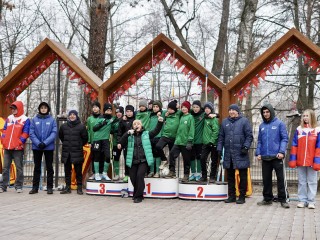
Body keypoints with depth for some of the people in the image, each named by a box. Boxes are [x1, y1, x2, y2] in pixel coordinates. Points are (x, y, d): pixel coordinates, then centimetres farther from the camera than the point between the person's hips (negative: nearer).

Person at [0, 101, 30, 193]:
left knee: (19, 168, -1)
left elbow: (25, 133, -5)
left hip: (18, 148, -5)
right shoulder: (9, 118, 16)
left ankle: (18, 186, 5)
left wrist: (19, 143, -14)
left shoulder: (25, 120, 0)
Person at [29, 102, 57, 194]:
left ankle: (49, 187, 11)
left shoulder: (52, 120, 0)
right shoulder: (34, 120, 3)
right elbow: (31, 133, -2)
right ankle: (35, 187, 15)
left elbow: (54, 133, -7)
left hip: (49, 147, -1)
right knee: (37, 167, 9)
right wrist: (38, 143, -15)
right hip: (36, 147, 1)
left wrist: (45, 143, -17)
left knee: (49, 167, 5)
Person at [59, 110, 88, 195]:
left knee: (78, 171, 1)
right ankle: (68, 187, 17)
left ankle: (79, 188, 8)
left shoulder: (81, 126, -5)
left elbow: (85, 138, 2)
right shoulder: (64, 126, 5)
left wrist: (79, 145, 7)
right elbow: (60, 136, 22)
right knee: (67, 171, 9)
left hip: (77, 152, -3)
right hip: (66, 152, 4)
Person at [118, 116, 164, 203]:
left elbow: (156, 131, 0)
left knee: (140, 175, -18)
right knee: (133, 178, 5)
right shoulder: (130, 136, 9)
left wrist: (160, 122, -17)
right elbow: (121, 143, -3)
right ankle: (136, 194, 31)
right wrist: (127, 133, -16)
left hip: (143, 161, -2)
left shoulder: (146, 134, 7)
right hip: (133, 161, 3)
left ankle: (139, 196, -7)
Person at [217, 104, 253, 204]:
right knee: (230, 176, 10)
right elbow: (221, 137, 14)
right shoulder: (225, 122, 13)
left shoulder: (244, 121, 0)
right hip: (228, 154, 4)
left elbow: (249, 136, -3)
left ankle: (242, 196, 9)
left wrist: (246, 147, -12)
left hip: (240, 154, -4)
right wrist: (219, 148, 6)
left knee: (243, 176, 2)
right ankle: (231, 196, 19)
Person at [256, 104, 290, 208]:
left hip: (276, 156, -4)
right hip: (265, 157, 4)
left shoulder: (279, 123, -1)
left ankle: (282, 199, 7)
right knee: (266, 179, 10)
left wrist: (282, 152, -15)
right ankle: (267, 198, 20)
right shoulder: (262, 126, 12)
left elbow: (284, 139, -4)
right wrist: (258, 153, 4)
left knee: (280, 178, 0)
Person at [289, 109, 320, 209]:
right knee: (301, 182, 8)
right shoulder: (299, 130, 6)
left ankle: (311, 201, 10)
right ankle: (302, 200, 15)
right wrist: (292, 159, 0)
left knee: (312, 182, 5)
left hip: (311, 162, -2)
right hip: (300, 161, 2)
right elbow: (294, 145, 6)